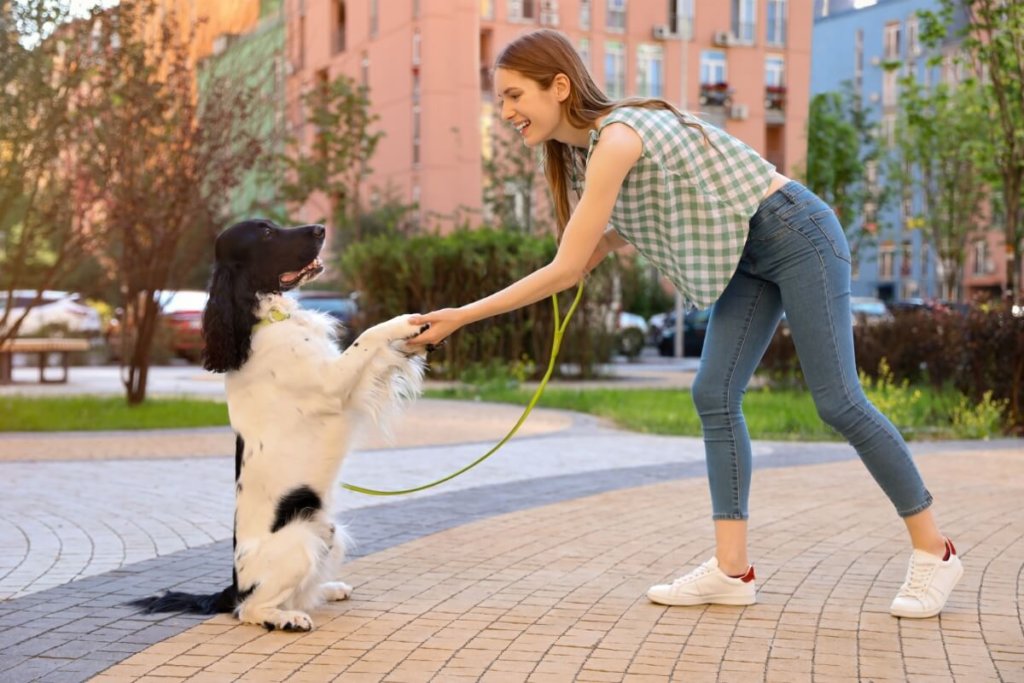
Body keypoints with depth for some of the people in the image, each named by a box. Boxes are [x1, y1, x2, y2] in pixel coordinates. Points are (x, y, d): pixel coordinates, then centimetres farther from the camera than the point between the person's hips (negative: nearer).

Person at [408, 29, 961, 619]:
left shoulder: (617, 136, -24)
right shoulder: (583, 147, 4)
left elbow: (565, 271, -24)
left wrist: (461, 316, -20)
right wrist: (600, 249, -4)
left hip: (798, 237, -9)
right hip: (749, 258, 9)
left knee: (838, 401, -6)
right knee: (715, 396, 0)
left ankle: (935, 552, 8)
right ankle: (732, 569, 1)